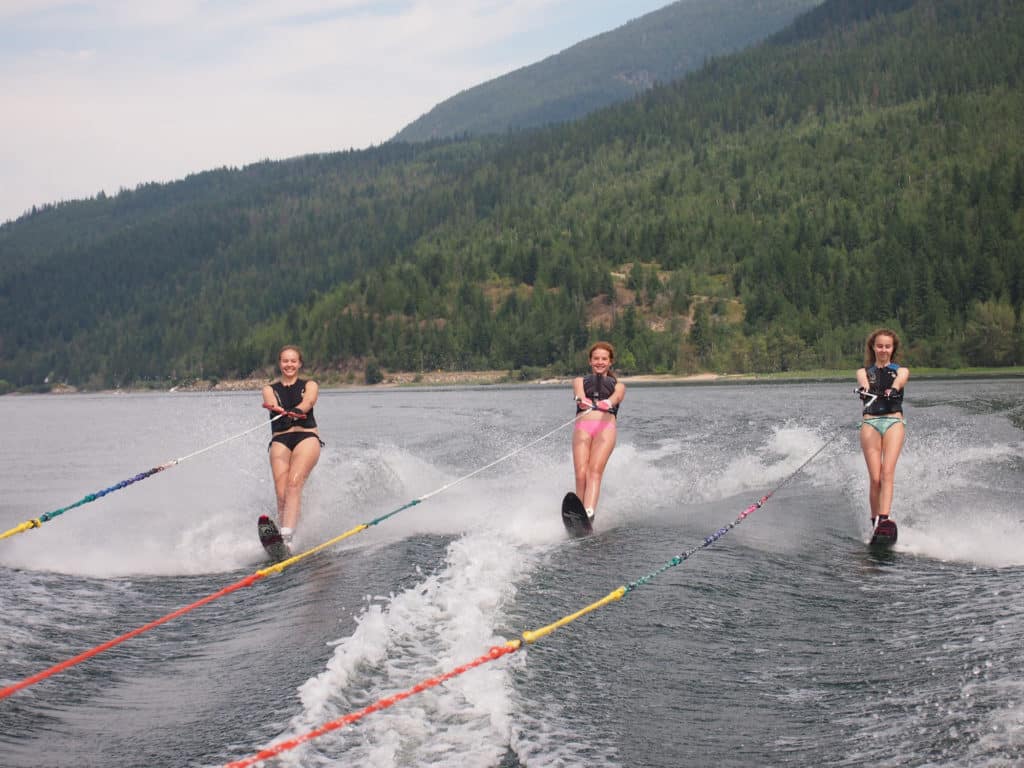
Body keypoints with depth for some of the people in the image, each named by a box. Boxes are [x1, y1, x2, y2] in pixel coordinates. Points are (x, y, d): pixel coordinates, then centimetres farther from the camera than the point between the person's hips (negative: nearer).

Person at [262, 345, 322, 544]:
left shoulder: (309, 385, 18)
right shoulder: (270, 389, 21)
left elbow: (308, 402, -6)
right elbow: (273, 405, -3)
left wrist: (295, 411, -30)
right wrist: (282, 412, -29)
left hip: (307, 437, -2)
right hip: (280, 440, 2)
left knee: (294, 483, -25)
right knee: (281, 493, -16)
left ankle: (286, 536, -36)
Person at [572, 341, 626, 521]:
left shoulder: (618, 385, 27)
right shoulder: (580, 381, 28)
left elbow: (616, 397, 1)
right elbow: (579, 393, 3)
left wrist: (607, 403, -26)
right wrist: (582, 400, -24)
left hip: (606, 427, -2)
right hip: (582, 426, 2)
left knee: (595, 471, -24)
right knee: (581, 474, -19)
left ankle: (588, 514, -42)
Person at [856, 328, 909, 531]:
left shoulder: (901, 370, 18)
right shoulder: (864, 371, 20)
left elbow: (900, 380, -7)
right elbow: (863, 380, -6)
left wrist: (893, 389, -33)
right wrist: (864, 388, -32)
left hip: (894, 421, -1)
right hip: (870, 422, 1)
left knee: (887, 473, -18)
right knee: (875, 478, -10)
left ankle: (883, 520, -31)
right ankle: (874, 522, -5)